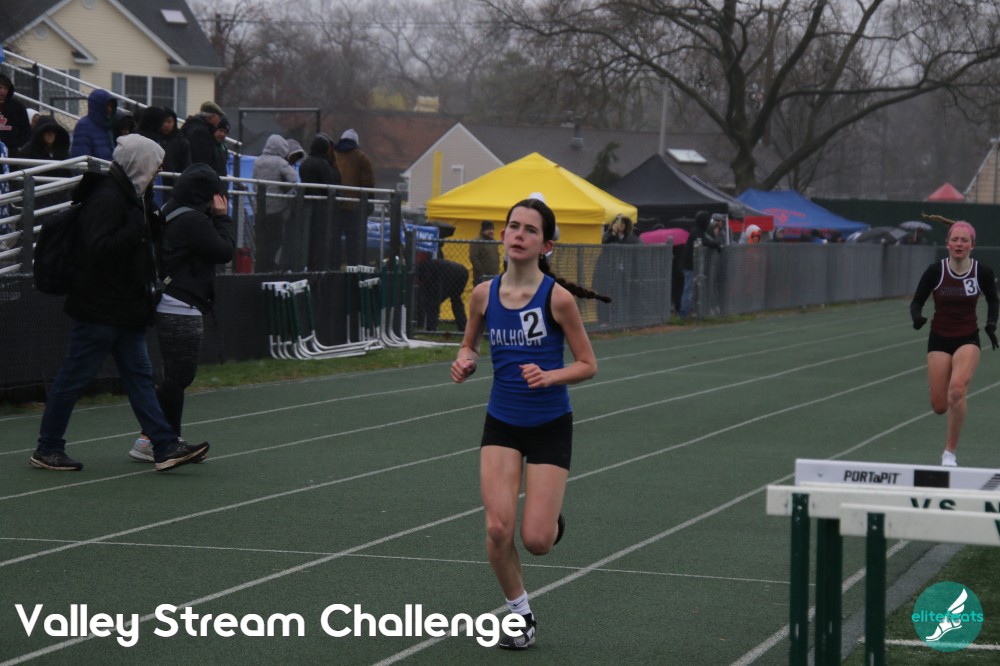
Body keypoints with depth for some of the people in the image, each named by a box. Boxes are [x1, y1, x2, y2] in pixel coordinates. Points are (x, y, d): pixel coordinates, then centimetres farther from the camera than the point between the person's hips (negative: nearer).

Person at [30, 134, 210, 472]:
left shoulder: (127, 196, 14)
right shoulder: (106, 198, -18)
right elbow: (99, 248, -28)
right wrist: (137, 229, -25)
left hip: (125, 310, 10)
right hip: (100, 310, -10)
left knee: (139, 375, 8)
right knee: (73, 378, -1)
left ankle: (166, 446, 7)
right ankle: (47, 450, 8)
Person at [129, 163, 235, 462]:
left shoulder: (170, 215, 15)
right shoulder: (193, 220, -16)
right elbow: (224, 251, -11)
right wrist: (222, 217, -4)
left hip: (169, 308, 11)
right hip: (182, 310, -11)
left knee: (177, 376, 14)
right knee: (179, 376, -7)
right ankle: (147, 442, -7)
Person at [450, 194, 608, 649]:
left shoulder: (558, 297, -15)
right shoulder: (484, 294, -4)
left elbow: (587, 365, -7)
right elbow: (469, 344, 13)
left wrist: (549, 377, -25)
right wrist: (464, 364, -9)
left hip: (550, 426, -3)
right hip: (501, 423, 3)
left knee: (536, 541, -7)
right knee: (497, 529, -12)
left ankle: (552, 519, 33)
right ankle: (520, 613, 13)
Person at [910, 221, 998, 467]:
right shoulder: (935, 271, -10)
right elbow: (916, 301, -1)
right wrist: (917, 317, -23)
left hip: (968, 340, -1)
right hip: (939, 340, 1)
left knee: (957, 391, -26)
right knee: (939, 406, -1)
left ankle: (949, 453, -13)